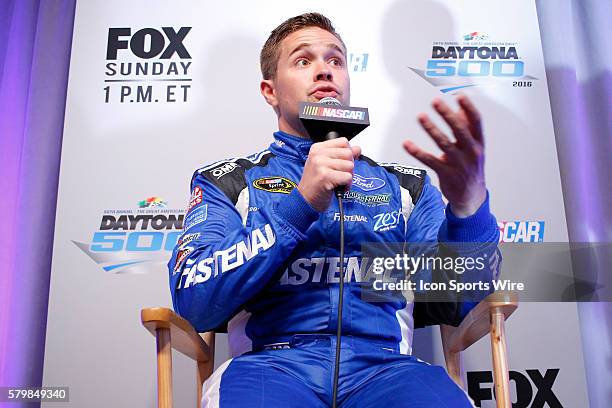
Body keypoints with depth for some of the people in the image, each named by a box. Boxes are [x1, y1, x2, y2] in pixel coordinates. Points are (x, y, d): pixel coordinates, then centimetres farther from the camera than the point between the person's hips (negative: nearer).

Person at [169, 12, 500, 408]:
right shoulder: (226, 181, 12)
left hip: (385, 366, 2)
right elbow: (193, 302, -3)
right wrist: (300, 205, -12)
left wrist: (468, 203, -14)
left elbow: (458, 302, 6)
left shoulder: (405, 183, 18)